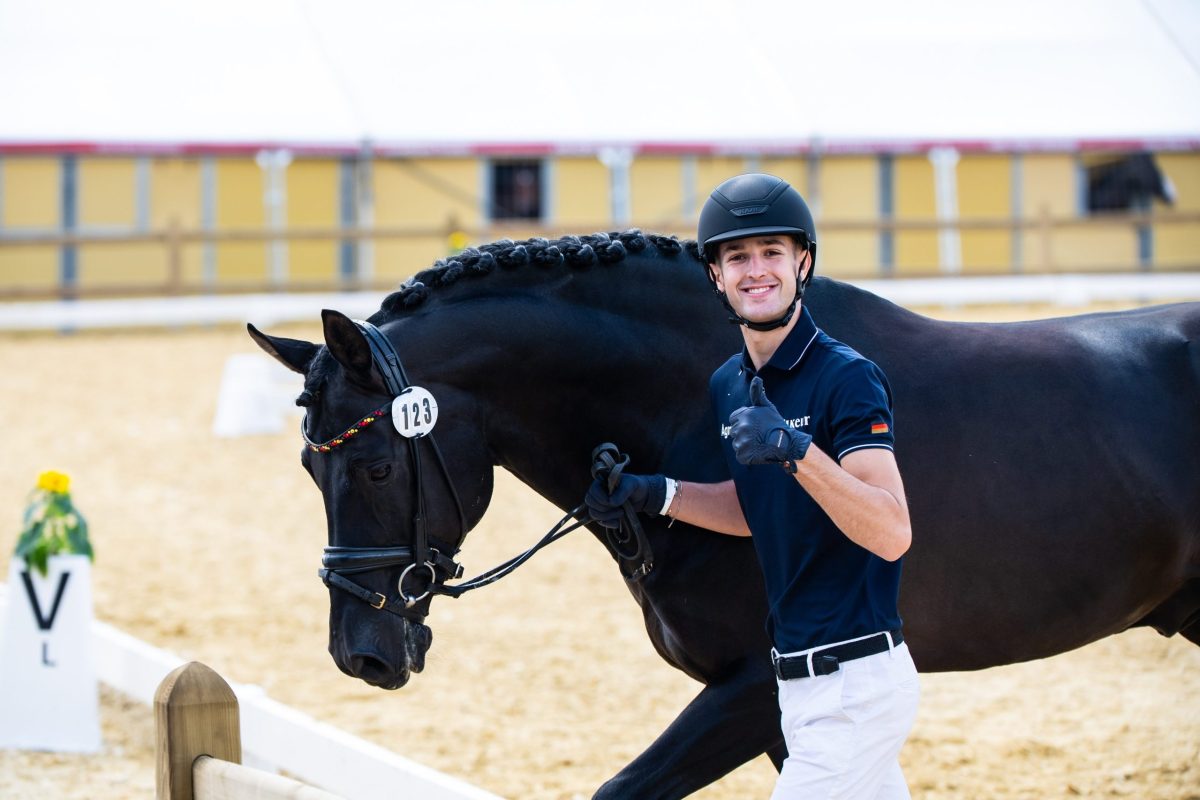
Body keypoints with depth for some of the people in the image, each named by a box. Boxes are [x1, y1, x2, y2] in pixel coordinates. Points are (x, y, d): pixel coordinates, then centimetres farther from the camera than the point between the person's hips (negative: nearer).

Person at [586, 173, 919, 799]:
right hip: (800, 680, 9)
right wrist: (656, 494, 10)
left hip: (856, 682, -9)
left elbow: (892, 534, -24)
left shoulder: (847, 378, -15)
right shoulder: (728, 386, 9)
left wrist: (797, 451, -36)